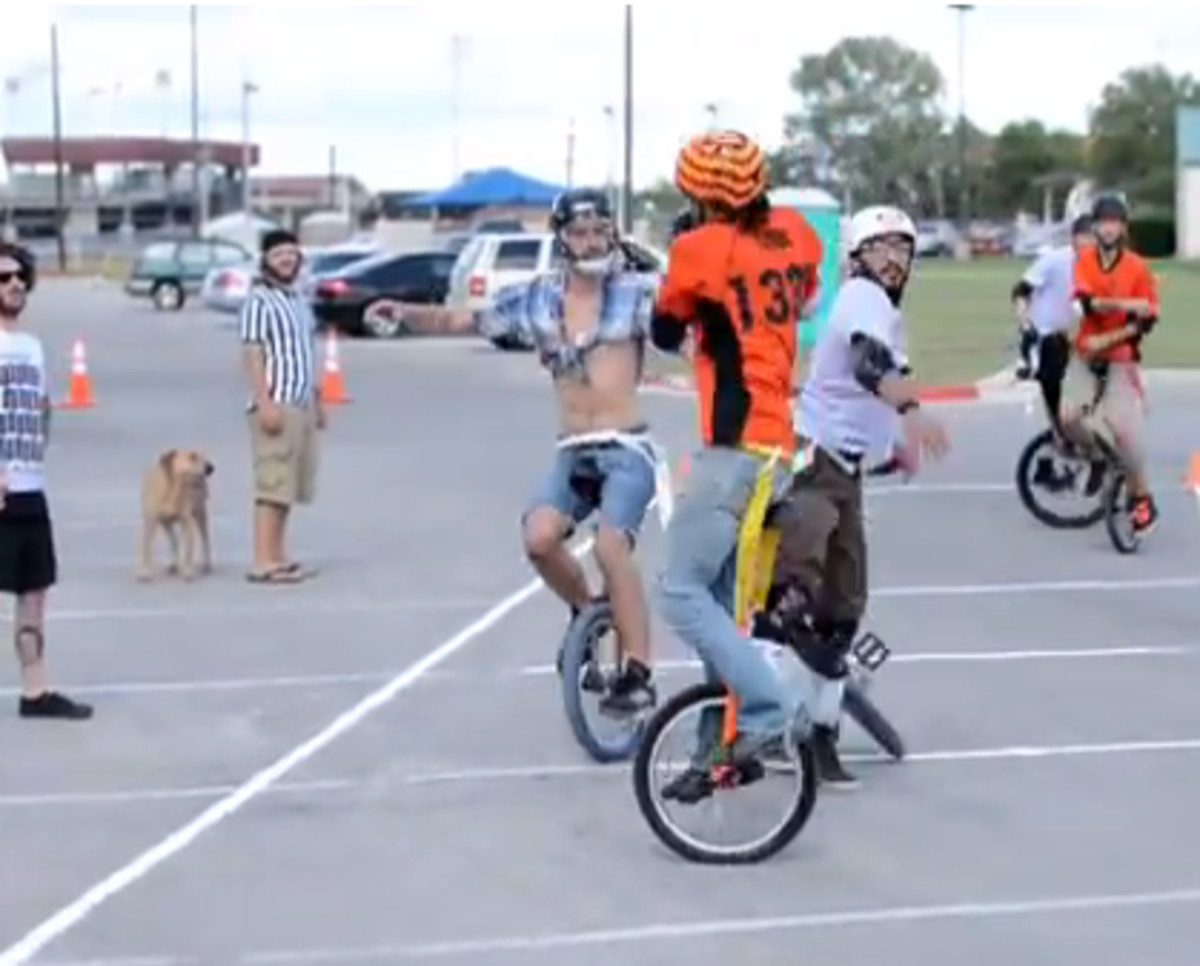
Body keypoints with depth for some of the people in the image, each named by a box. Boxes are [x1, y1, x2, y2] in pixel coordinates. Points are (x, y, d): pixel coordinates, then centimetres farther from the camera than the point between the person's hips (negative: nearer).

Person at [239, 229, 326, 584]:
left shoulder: (297, 299, 18)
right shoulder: (259, 300, -9)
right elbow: (252, 354, -16)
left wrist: (317, 400, 22)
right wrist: (264, 401, -24)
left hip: (301, 404, 9)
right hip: (277, 404, -9)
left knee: (290, 485, 10)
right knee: (273, 484, -11)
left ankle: (277, 558, 15)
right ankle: (263, 563, -12)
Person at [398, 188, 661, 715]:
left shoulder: (634, 291, 0)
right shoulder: (537, 298, 8)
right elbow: (460, 320, 13)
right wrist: (403, 312, 2)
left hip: (627, 449, -3)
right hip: (572, 453, 3)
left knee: (611, 545, -24)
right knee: (539, 538, -21)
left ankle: (637, 673, -12)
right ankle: (586, 614, 10)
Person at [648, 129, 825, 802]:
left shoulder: (700, 248, -11)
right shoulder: (796, 233, 8)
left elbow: (665, 336, 4)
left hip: (735, 449, -8)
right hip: (777, 444, 8)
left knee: (682, 592, -6)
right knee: (723, 600, 14)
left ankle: (770, 712, -13)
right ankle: (724, 746, 17)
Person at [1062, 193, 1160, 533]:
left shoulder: (1138, 267, -11)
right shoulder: (1084, 260, -4)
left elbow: (1147, 320, -11)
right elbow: (1086, 302, -19)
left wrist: (1107, 339, -20)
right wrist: (1124, 304, -34)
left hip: (1120, 357, -3)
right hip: (1085, 354, 3)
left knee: (1122, 428, -15)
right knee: (1068, 417, -16)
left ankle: (1142, 499, 1)